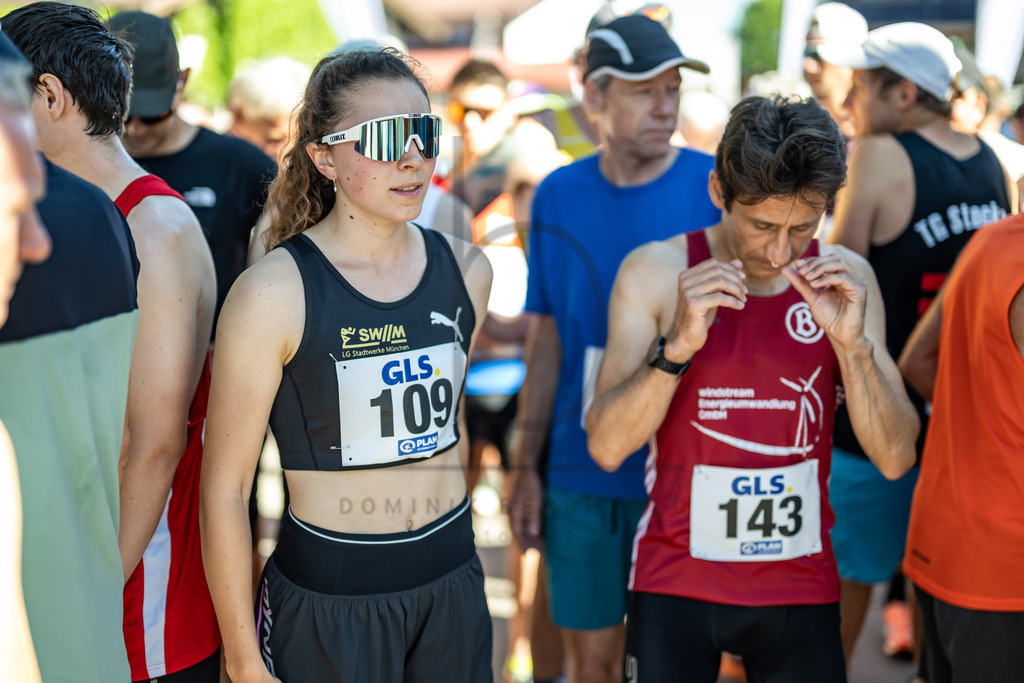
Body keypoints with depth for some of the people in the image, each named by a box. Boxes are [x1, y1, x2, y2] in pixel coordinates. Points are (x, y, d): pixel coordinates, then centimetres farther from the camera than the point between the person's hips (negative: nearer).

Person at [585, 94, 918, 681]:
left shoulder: (845, 280, -3)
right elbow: (607, 446, -13)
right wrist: (678, 344, -26)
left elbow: (895, 458, -6)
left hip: (802, 587, 2)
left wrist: (852, 343, -20)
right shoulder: (656, 271, -8)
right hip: (676, 583, -1)